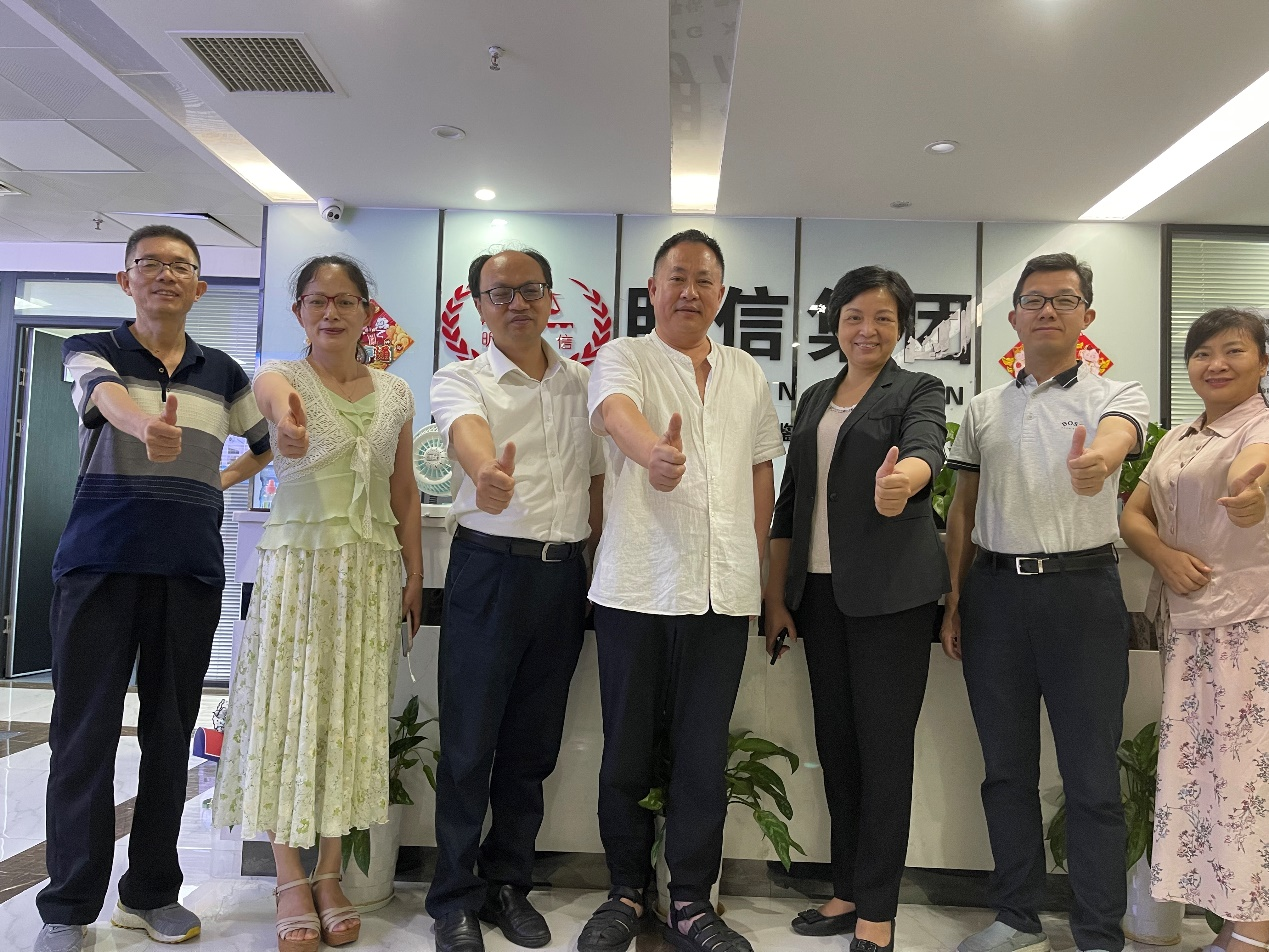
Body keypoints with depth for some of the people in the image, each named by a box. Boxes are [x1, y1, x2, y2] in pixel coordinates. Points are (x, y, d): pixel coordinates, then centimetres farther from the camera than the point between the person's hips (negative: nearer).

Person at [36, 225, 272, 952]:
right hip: (102, 560, -2)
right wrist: (152, 428, -43)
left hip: (190, 567, 3)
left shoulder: (222, 372, 12)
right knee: (86, 730, 0)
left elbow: (271, 444, 27)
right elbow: (111, 399, -22)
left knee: (171, 730, 7)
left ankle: (152, 892, 22)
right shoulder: (94, 350, 3)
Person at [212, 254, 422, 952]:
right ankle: (291, 881, 16)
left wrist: (414, 575, 5)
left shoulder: (395, 394, 7)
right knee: (287, 710, 0)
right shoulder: (282, 376, -3)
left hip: (371, 573, 3)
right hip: (296, 565, -3)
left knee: (350, 718, 7)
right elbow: (271, 392, -30)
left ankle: (330, 875, 21)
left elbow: (404, 493, 11)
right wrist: (285, 413, -55)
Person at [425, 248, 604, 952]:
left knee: (533, 743, 12)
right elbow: (466, 430, -25)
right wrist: (489, 472, -48)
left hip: (566, 573, 4)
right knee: (468, 744, 3)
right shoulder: (460, 380, -1)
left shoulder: (584, 384, 11)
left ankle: (508, 881, 29)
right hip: (489, 569, -3)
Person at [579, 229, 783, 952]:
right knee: (629, 749, 7)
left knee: (705, 752, 7)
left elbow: (762, 474, 19)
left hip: (724, 592, 3)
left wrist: (755, 565, 14)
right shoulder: (624, 358, 3)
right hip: (637, 588, -2)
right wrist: (654, 450, -43)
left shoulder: (750, 376, 16)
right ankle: (628, 893, 25)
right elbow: (618, 412, -21)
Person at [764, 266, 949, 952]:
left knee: (885, 746, -1)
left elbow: (924, 448, -22)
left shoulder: (918, 391, 1)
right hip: (820, 592, 5)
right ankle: (848, 890, 25)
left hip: (891, 592, -5)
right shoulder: (813, 400, 15)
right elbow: (790, 499, 15)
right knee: (835, 741, 11)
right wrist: (777, 595, 10)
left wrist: (900, 479, -46)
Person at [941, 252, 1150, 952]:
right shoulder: (983, 410, 11)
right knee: (1006, 766, 11)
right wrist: (954, 599, 4)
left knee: (1091, 774, 3)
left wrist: (1098, 459, -48)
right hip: (995, 590, 4)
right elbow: (962, 510, 12)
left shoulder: (1114, 397, 1)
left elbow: (1116, 436, -24)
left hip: (1081, 588, -3)